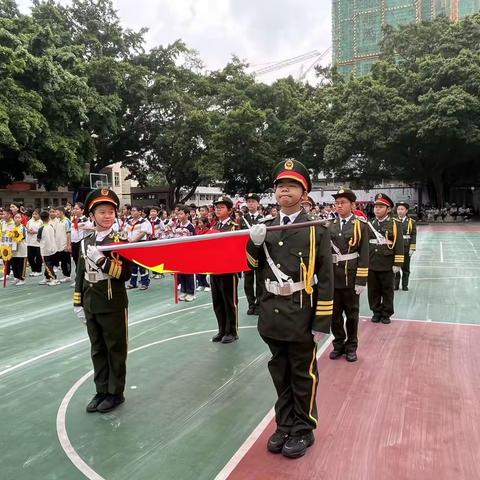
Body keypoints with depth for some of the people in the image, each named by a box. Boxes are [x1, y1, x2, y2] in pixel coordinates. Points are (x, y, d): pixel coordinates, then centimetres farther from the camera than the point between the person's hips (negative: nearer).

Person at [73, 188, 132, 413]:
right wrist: (78, 303, 10)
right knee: (97, 350, 15)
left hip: (113, 306, -5)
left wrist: (102, 260, -27)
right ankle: (101, 391, 29)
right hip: (91, 307, 5)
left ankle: (115, 393, 22)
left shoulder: (120, 241, -9)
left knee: (115, 350, 8)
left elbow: (125, 273, -17)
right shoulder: (86, 242, 6)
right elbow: (81, 274, 11)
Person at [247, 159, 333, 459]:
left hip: (302, 315, -4)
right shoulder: (266, 227, 5)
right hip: (273, 313, 5)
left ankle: (303, 430, 31)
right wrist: (254, 243, -9)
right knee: (280, 374, 19)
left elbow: (326, 278, -9)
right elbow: (254, 265, 12)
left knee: (303, 375, 12)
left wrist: (322, 322, -11)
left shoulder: (317, 229, -8)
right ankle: (285, 425, 37)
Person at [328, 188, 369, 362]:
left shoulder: (361, 225, -4)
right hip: (333, 277, 3)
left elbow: (364, 255, -8)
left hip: (351, 277, -3)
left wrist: (361, 280, -12)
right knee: (334, 313, 11)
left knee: (351, 314, 10)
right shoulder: (330, 225, 7)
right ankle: (339, 344, 27)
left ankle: (351, 346, 25)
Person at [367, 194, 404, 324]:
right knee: (373, 290, 10)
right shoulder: (370, 224, 6)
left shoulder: (394, 223, -3)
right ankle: (376, 312, 24)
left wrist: (397, 264, -10)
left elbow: (399, 245, -6)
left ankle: (386, 313, 21)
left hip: (387, 264, -3)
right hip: (371, 264, 3)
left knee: (387, 290, 9)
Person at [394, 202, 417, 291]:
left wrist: (412, 248, -8)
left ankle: (405, 285, 18)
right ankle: (395, 284, 13)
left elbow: (413, 236, -1)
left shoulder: (411, 222, 2)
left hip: (406, 248, -1)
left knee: (405, 268, 7)